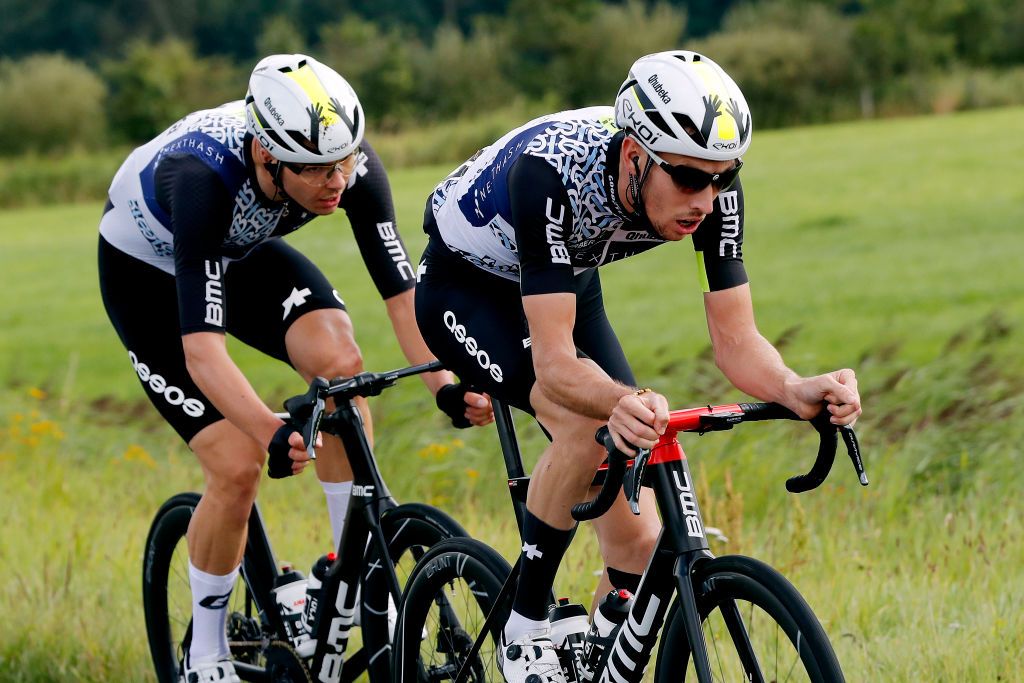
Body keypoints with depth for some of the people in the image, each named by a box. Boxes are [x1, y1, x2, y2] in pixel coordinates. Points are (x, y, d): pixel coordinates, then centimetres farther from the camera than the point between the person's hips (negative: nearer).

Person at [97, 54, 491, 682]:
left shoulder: (352, 163, -29)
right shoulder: (203, 179, -42)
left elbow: (401, 289, -25)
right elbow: (202, 349, -48)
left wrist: (444, 384, -39)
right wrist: (274, 433, -61)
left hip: (244, 253, 4)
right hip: (147, 269, -4)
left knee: (340, 360, -26)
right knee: (238, 468, -16)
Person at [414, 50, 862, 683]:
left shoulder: (711, 186, -27)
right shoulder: (550, 171, -41)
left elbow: (736, 341, -23)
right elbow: (555, 360, -45)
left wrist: (796, 390, -44)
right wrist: (621, 404, -65)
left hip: (569, 286, 5)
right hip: (465, 285, -5)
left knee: (636, 536, -6)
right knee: (587, 426, -32)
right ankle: (525, 629, -14)